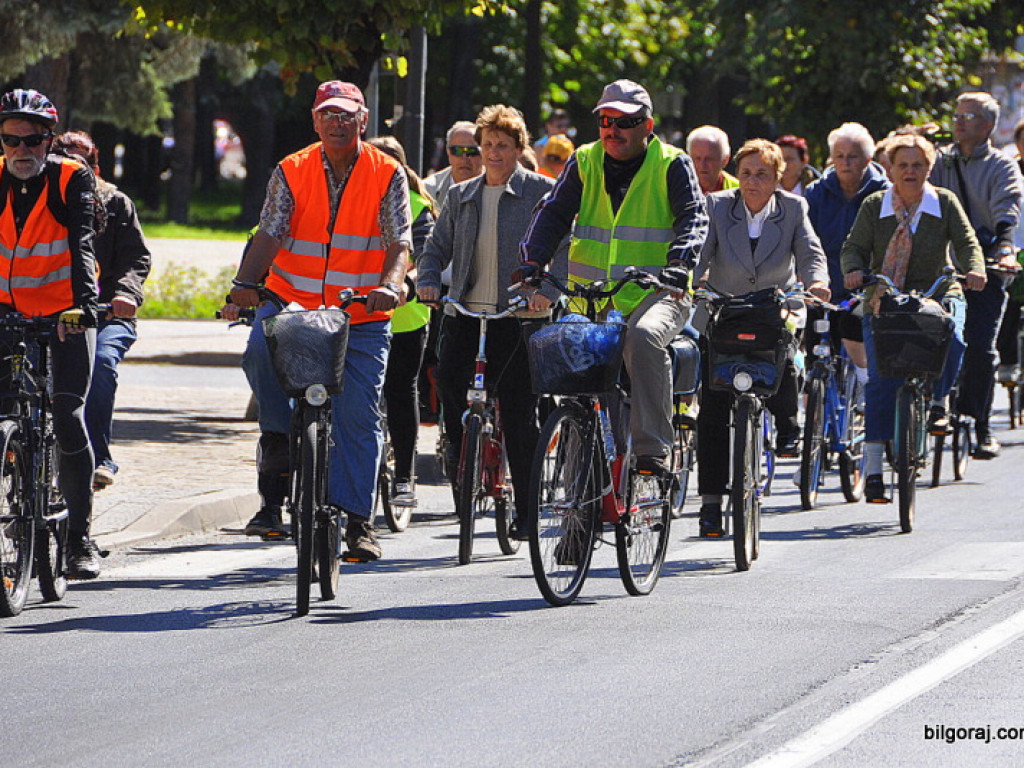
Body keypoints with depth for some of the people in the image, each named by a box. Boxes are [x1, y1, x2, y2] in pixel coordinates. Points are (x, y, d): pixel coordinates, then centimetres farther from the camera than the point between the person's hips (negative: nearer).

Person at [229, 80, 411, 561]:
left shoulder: (387, 175, 0)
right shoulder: (291, 173, 3)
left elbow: (399, 243, -7)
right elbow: (269, 236, -7)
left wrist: (390, 286, -28)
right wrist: (245, 283, -26)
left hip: (362, 313, 0)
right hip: (292, 302, 0)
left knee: (358, 414, -3)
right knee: (260, 350, -31)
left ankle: (357, 520, 4)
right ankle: (279, 436, -9)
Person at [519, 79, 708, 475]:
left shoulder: (672, 165, 2)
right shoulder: (584, 163, 12)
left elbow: (693, 217, -9)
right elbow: (553, 213, 5)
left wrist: (678, 264, -28)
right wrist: (532, 261, -13)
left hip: (655, 293, -5)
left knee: (643, 336, -35)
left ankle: (653, 448, -33)